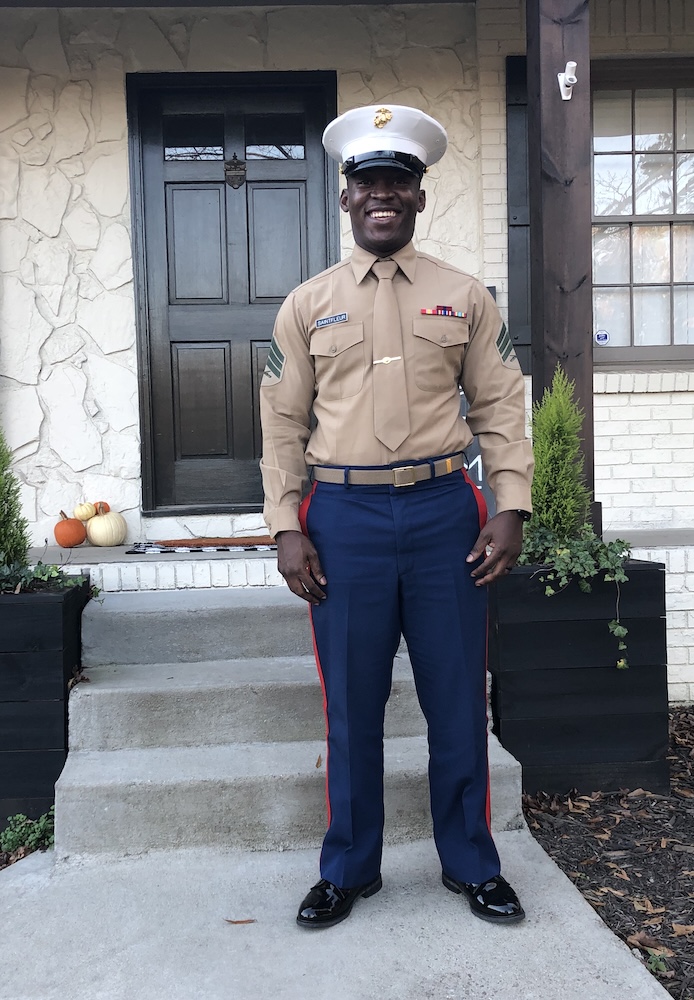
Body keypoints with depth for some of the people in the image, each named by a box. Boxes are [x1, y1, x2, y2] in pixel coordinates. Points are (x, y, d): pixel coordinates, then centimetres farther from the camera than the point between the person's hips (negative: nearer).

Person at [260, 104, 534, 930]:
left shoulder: (465, 298, 8)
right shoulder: (306, 305, 7)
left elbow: (501, 408, 5)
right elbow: (283, 424, 5)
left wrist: (511, 508, -5)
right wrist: (286, 528, -3)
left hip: (445, 510, 1)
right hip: (344, 517, 0)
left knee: (457, 701, 9)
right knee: (351, 706, 9)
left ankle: (470, 863, 30)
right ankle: (348, 869, 29)